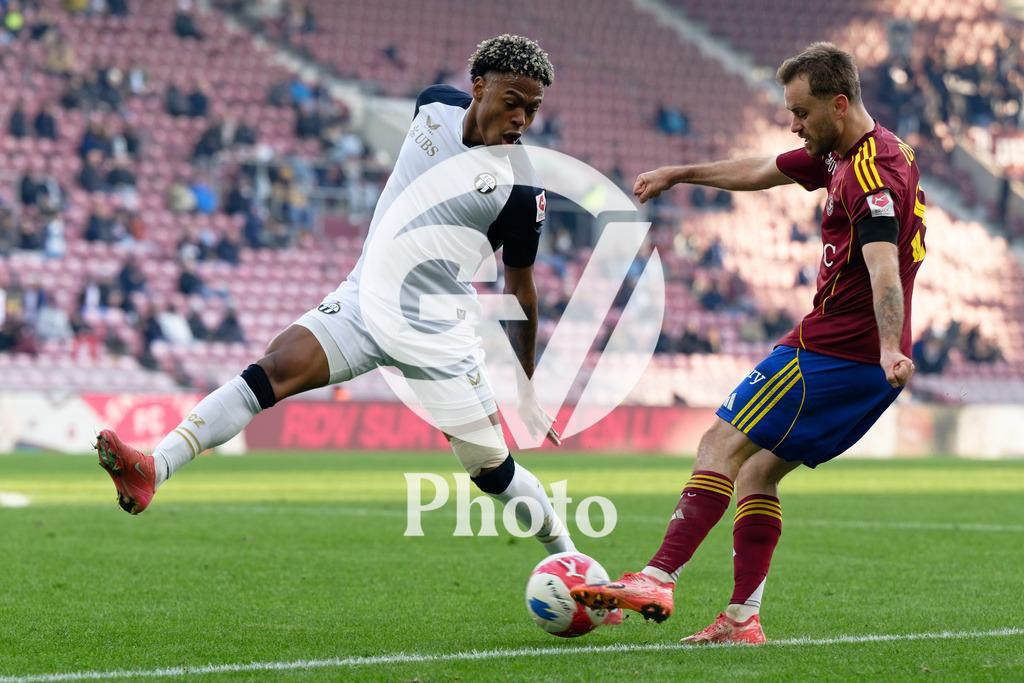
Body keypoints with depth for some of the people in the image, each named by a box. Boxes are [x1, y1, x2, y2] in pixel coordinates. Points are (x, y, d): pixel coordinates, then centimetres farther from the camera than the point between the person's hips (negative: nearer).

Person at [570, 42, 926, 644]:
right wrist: (679, 174, 38)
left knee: (723, 444, -6)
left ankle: (659, 579, -11)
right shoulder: (839, 154, 14)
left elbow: (882, 262, -33)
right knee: (756, 470, 10)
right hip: (869, 366, 10)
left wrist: (890, 350, -46)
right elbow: (762, 171, 30)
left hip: (833, 347, -10)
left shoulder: (871, 170, -18)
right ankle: (743, 617, 5)